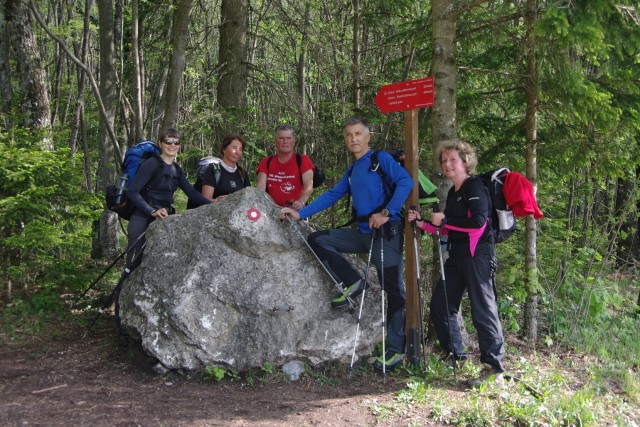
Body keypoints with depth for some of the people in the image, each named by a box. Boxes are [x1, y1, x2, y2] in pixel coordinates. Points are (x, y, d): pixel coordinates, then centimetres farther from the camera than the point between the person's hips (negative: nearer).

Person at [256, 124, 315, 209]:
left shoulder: (303, 160, 5)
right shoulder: (266, 162, 14)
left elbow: (309, 186, -8)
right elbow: (261, 186, 2)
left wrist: (301, 202, -28)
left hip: (296, 211, -2)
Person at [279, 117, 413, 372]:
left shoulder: (381, 159, -1)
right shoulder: (352, 172, 20)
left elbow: (406, 182, -15)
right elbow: (331, 196, 18)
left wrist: (386, 212, -21)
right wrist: (300, 214, 9)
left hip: (386, 232, -7)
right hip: (363, 233, 7)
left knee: (393, 291, -5)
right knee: (317, 240, -1)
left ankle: (396, 350, 3)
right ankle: (352, 284, 1)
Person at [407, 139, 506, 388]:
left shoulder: (474, 187, -8)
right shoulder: (453, 193, 19)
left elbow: (479, 222, -22)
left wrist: (444, 219, -14)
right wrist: (421, 223, 12)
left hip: (477, 255, -9)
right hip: (457, 256, 10)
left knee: (482, 310, -9)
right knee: (440, 307, 11)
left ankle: (495, 369, -3)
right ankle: (456, 359, 24)